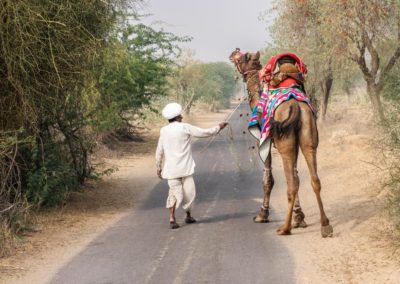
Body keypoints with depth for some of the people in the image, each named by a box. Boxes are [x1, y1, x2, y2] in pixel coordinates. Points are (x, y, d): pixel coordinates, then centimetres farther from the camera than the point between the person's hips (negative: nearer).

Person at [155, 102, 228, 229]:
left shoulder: (163, 131, 5)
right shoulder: (184, 127, -6)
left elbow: (159, 151, 9)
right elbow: (204, 132, 0)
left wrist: (159, 167, 20)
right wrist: (218, 127, 15)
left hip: (170, 169, 4)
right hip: (184, 168, -4)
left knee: (175, 192, 6)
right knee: (189, 192, 9)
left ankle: (172, 218, -5)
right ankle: (188, 216, 20)